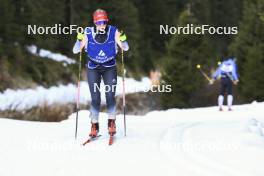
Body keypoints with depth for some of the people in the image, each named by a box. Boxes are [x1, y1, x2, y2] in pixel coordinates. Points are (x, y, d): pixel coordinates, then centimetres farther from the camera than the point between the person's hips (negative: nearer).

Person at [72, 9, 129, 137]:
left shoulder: (113, 32, -14)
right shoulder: (88, 34, -15)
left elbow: (125, 48, -5)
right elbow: (75, 51, -12)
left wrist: (122, 40, -26)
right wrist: (79, 40, -30)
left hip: (109, 67, 0)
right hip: (93, 69, 0)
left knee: (110, 95, -10)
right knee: (95, 98, -6)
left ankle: (111, 122, 6)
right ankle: (94, 125, 6)